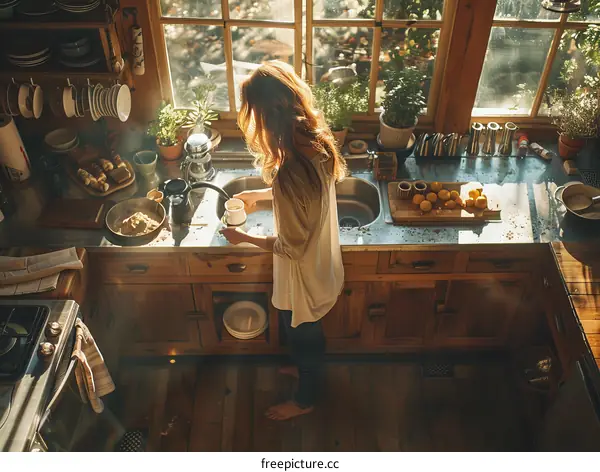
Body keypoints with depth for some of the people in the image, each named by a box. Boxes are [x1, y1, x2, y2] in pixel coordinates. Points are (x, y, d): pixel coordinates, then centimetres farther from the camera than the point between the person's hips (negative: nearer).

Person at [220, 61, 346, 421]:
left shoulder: (290, 172, -40)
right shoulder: (318, 142, -13)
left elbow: (291, 247, -27)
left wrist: (243, 238, -13)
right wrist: (260, 194, 14)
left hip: (304, 276, -7)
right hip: (322, 264, 7)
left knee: (304, 335, 21)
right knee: (306, 333, 34)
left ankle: (306, 399, 49)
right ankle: (305, 368, 63)